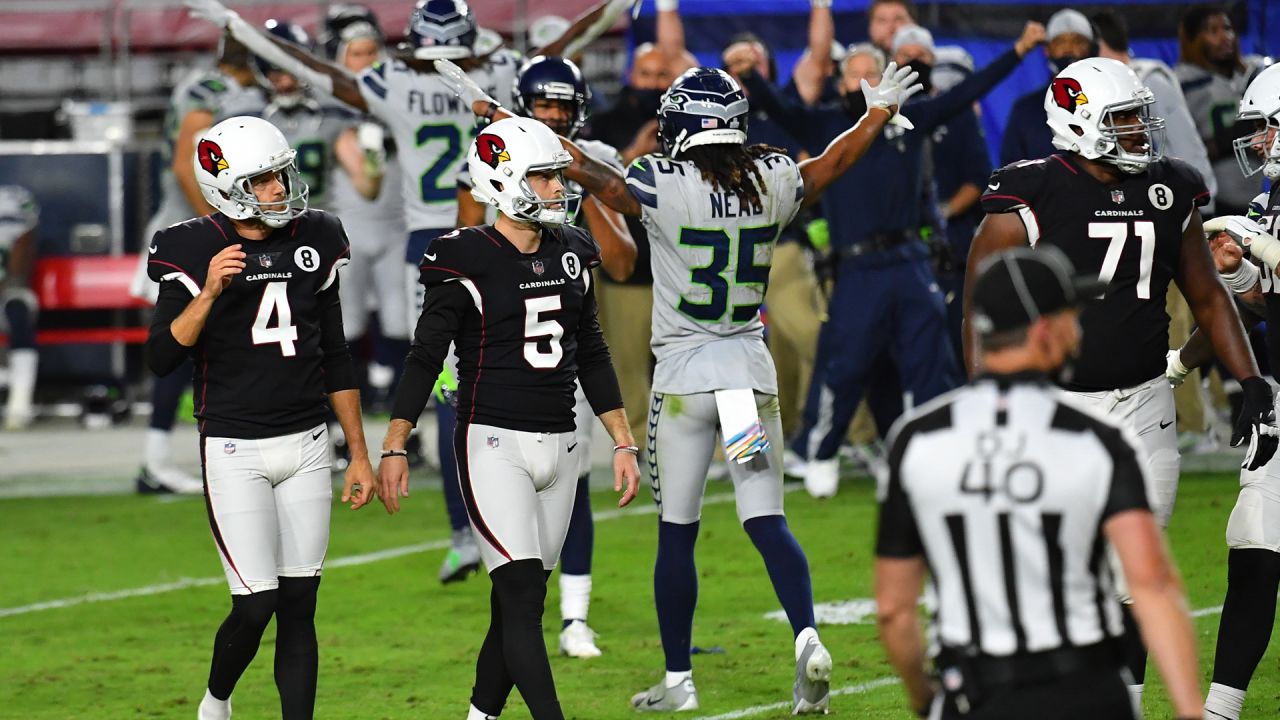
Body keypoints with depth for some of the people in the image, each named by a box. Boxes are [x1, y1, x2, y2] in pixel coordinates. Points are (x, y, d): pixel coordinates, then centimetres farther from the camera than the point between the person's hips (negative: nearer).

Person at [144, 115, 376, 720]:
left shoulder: (314, 242, 6)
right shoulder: (193, 252, -7)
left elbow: (335, 358, 13)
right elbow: (161, 358, -13)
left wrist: (359, 454, 12)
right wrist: (209, 293, -25)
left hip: (307, 446, 4)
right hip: (235, 450, -4)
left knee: (298, 608, 3)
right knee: (256, 605, -7)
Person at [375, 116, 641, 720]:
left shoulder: (570, 254, 9)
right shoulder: (467, 262, -9)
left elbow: (591, 356, 17)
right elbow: (425, 356, -5)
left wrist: (622, 443, 14)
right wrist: (394, 448, -7)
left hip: (557, 445, 6)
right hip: (492, 444, -6)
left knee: (517, 602, 9)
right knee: (523, 596, -13)